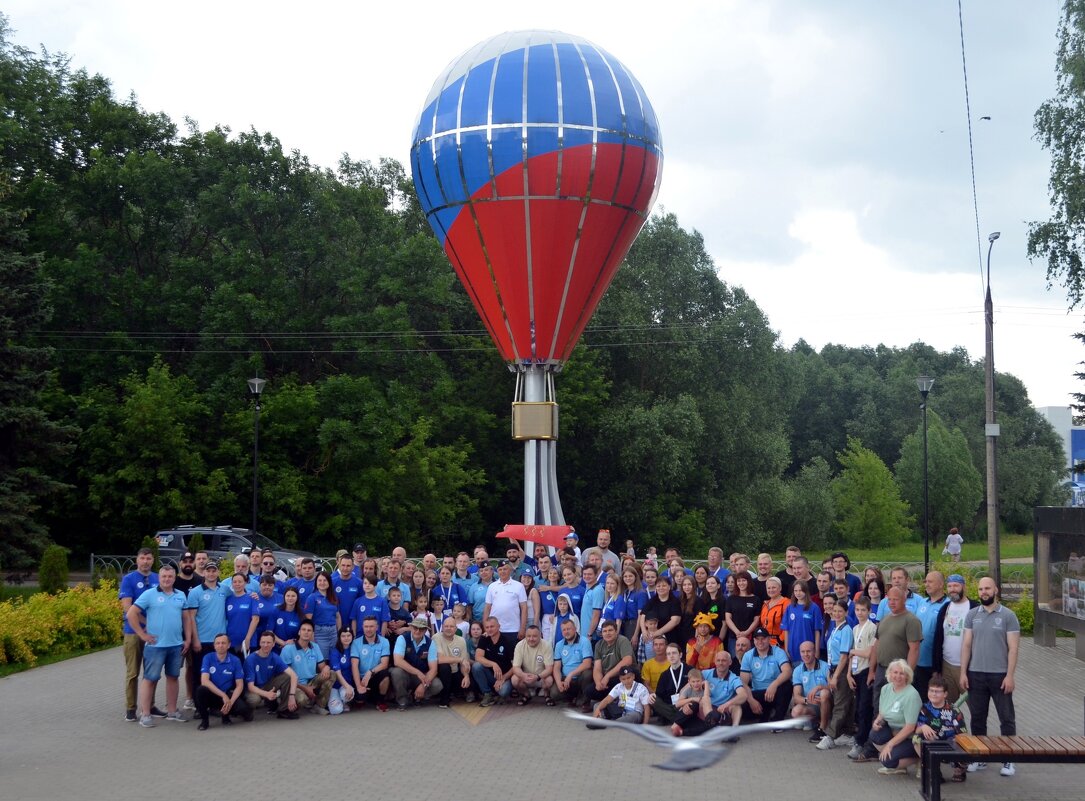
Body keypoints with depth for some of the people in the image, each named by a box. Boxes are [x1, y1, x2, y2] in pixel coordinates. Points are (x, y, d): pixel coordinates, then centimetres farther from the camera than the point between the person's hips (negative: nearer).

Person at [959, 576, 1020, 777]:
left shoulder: (1008, 616, -3)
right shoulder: (972, 615, 7)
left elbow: (1013, 648, -5)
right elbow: (966, 644, 7)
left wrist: (1009, 675, -12)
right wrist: (963, 672, 1)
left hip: (1000, 675, -3)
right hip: (975, 675, 3)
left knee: (1006, 719, 2)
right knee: (977, 718, 10)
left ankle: (1009, 760, 9)